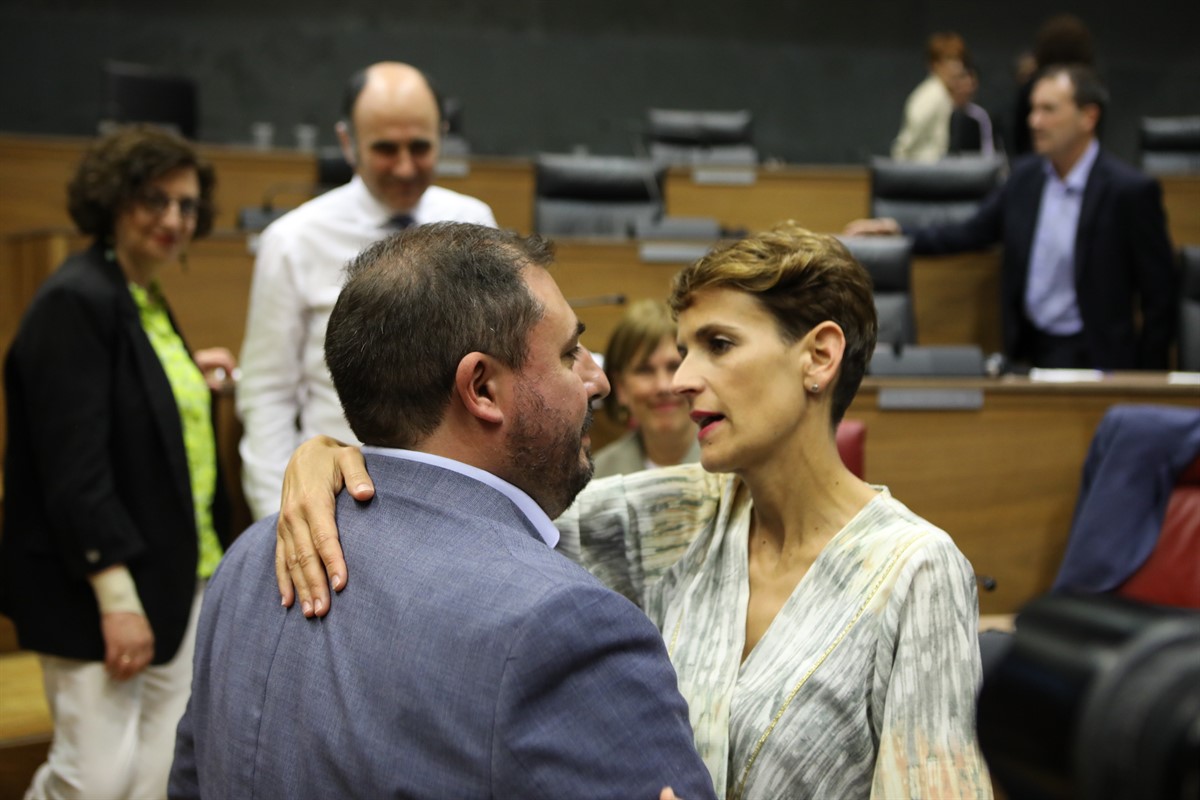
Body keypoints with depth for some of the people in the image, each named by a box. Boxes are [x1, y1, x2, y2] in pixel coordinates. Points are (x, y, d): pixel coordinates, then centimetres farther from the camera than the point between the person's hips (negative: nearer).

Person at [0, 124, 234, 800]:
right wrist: (117, 598, -22)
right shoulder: (75, 302, -16)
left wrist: (189, 375, 16)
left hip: (181, 578, 9)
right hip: (99, 589, -9)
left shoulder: (146, 299, 13)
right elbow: (75, 465, -21)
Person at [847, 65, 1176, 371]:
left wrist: (1142, 384, -7)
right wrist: (900, 234, 6)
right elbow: (973, 232, 19)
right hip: (1028, 349, 5)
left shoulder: (1131, 191, -11)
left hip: (1091, 356, -5)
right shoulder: (1025, 176, 6)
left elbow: (1159, 296, -6)